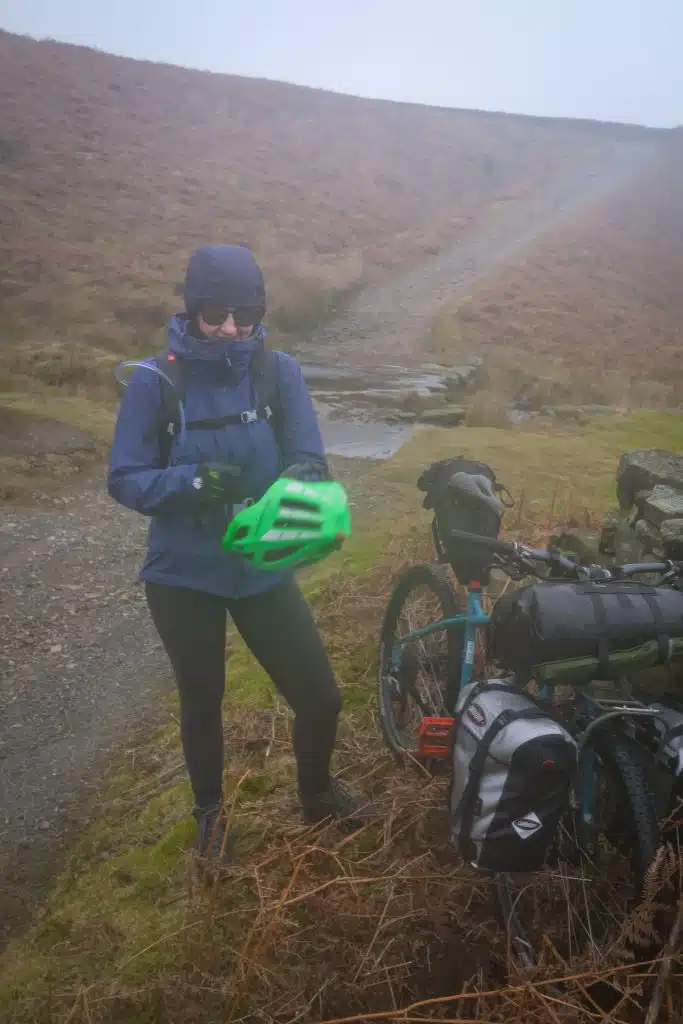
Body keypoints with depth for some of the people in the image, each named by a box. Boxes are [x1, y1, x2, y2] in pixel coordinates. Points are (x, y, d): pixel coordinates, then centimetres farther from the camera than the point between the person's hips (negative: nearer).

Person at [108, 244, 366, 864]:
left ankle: (317, 791, 39)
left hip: (263, 569, 2)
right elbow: (125, 479, -11)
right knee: (203, 702, 17)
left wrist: (298, 483, -33)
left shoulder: (279, 371, -7)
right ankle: (209, 811, 47)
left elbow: (309, 461, -10)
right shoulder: (156, 380, -13)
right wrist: (190, 481, -30)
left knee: (321, 697, 5)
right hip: (182, 575, -1)